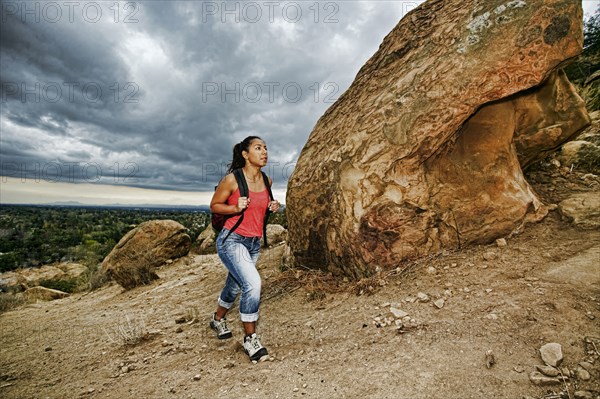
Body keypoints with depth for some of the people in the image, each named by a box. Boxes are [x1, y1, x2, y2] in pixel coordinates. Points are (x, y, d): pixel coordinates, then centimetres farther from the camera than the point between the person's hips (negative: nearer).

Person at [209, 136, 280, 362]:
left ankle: (218, 320, 49)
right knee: (252, 283, -23)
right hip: (232, 240, -6)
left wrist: (272, 207, -1)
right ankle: (250, 339, -3)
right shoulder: (232, 179, -14)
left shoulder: (267, 181, 4)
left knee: (234, 286, 22)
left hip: (254, 243, 7)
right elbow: (214, 206, -5)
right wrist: (236, 208, -22)